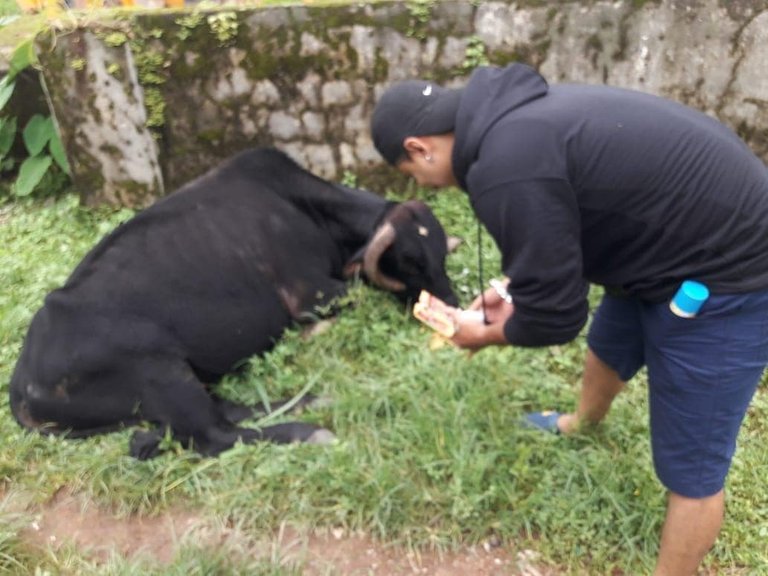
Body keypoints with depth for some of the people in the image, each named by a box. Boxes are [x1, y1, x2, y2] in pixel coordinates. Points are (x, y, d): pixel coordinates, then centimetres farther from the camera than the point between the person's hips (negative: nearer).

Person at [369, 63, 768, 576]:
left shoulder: (505, 169, -30)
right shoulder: (512, 114, 2)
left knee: (690, 466, 4)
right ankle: (578, 426, 62)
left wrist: (487, 334, -2)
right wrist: (513, 291, 13)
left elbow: (554, 315, -21)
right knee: (607, 351, 33)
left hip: (723, 276, -10)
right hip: (677, 234, 10)